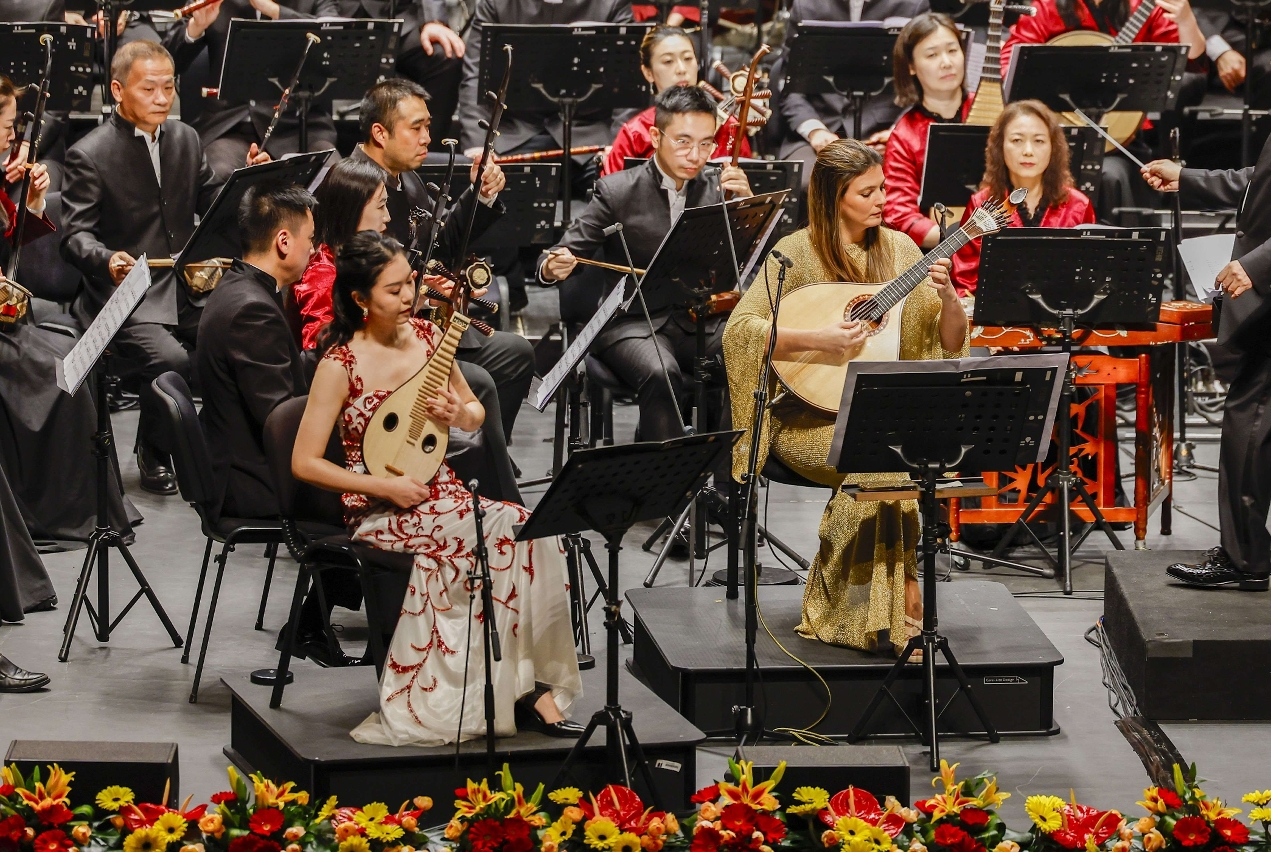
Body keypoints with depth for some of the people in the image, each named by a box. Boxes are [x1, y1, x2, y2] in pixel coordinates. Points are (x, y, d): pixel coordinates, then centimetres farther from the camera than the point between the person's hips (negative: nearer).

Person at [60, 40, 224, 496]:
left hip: (187, 287, 5)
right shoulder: (89, 155, -7)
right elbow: (76, 235, -11)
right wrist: (108, 259, -34)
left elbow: (214, 204, 18)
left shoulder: (185, 139, 12)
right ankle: (152, 456, -6)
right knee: (170, 358, -32)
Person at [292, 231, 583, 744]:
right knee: (496, 533, -31)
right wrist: (386, 487, -15)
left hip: (440, 495, 5)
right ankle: (522, 688, -20)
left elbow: (476, 413, 19)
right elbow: (305, 463, -10)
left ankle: (525, 684, -23)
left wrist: (461, 414, -5)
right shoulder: (342, 364, -10)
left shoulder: (426, 336, 6)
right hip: (378, 510, -5)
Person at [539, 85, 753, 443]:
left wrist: (747, 203, -14)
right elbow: (567, 252, -1)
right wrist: (554, 268, -25)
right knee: (661, 374, -36)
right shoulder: (617, 192, 0)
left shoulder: (718, 191, 9)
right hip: (634, 323, -3)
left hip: (701, 322, 3)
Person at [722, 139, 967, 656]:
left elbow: (950, 343, 8)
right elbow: (739, 331, -17)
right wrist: (816, 339, -26)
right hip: (807, 416, -4)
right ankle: (904, 592, -18)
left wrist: (947, 297, -13)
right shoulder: (797, 253, -6)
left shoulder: (897, 249, 7)